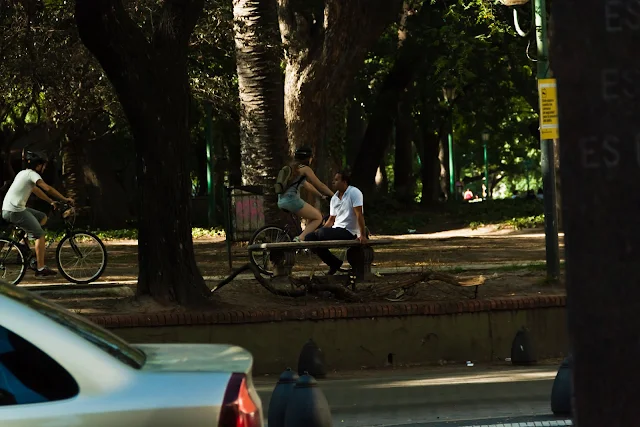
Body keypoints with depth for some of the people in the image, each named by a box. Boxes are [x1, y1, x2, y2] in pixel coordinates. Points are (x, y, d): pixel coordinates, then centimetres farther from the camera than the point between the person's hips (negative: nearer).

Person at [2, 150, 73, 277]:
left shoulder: (23, 173, 21)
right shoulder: (31, 174, -8)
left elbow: (36, 190, 28)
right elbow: (47, 188, -15)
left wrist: (51, 201, 26)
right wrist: (65, 199, -9)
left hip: (7, 210, 9)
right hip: (15, 211, -9)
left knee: (43, 218, 21)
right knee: (40, 235, -5)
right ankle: (41, 268, -6)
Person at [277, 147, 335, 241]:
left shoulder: (292, 168, 26)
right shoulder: (305, 169, 0)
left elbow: (307, 185, 34)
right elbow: (320, 185, 3)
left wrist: (321, 195, 37)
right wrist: (333, 195, 13)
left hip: (281, 201, 9)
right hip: (292, 199, -9)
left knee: (313, 215, 23)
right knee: (318, 218, 0)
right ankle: (301, 238, -16)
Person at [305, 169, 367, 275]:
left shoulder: (354, 193, -10)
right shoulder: (334, 198, 15)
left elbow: (359, 215, -17)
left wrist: (362, 235, -22)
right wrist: (320, 231, 6)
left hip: (348, 231, -9)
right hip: (336, 230, 9)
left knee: (322, 233, -31)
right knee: (309, 237, -6)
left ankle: (335, 263, -9)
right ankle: (334, 263, 0)